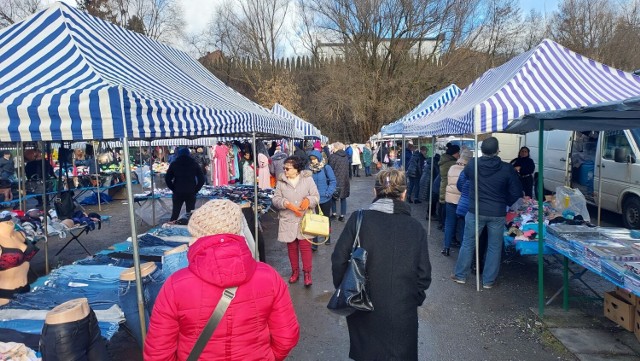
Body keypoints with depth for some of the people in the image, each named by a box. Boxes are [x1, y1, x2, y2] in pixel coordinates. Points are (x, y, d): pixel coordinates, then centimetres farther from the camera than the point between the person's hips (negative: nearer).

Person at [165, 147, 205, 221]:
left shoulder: (174, 164, 4)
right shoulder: (194, 164, 4)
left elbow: (167, 179, 1)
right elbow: (201, 179, 0)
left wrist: (173, 189, 8)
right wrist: (195, 190, 5)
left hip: (177, 193, 0)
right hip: (191, 193, 0)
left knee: (175, 214, 8)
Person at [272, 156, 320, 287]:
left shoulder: (307, 179, -4)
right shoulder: (281, 181, -1)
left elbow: (316, 196, -2)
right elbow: (275, 199, -1)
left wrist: (308, 200, -24)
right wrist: (287, 204, -19)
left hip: (305, 219, -2)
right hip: (288, 220, 2)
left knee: (305, 246, -1)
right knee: (291, 246, 13)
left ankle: (307, 272, 15)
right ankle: (295, 271, 30)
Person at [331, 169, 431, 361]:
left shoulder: (359, 219, -11)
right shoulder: (416, 227, -6)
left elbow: (339, 260, -10)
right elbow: (424, 274, -4)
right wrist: (414, 299, 13)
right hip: (403, 314, 1)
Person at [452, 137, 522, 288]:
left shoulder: (472, 165, -6)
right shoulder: (507, 169, -10)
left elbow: (465, 175, 17)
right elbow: (516, 193, -4)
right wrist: (505, 203, 12)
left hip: (475, 211, 1)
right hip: (497, 213, 0)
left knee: (468, 243, 13)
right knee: (494, 247, 12)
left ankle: (460, 275, 22)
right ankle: (488, 280, 20)